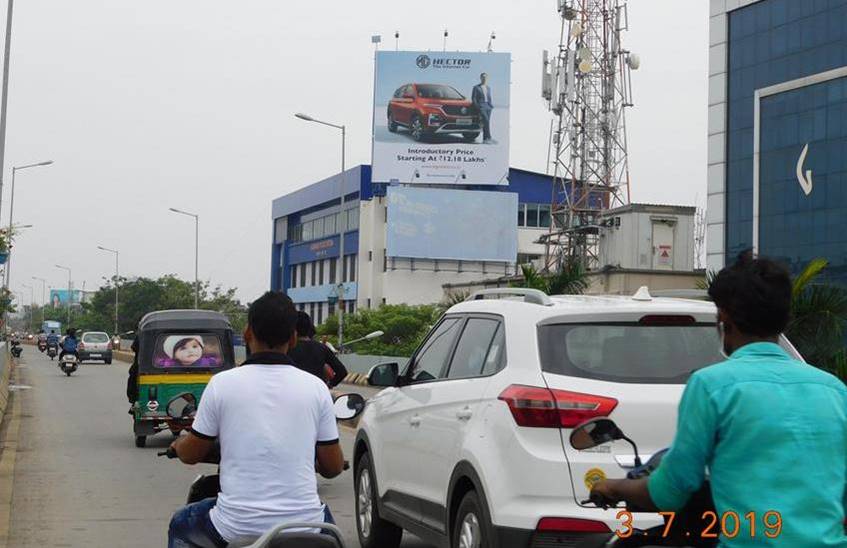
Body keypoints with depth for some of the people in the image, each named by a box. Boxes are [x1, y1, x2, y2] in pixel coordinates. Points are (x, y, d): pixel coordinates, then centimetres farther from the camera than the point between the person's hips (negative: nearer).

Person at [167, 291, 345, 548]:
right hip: (304, 524, 2)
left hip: (238, 527, -2)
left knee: (180, 527, 29)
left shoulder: (222, 383, -5)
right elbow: (334, 467, 4)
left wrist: (178, 444, 29)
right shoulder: (316, 387, -2)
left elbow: (190, 455, 5)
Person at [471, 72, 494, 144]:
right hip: (481, 106, -5)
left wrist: (491, 105, 8)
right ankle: (489, 138, -24)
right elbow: (473, 98, -1)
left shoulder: (488, 88, 17)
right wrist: (477, 107, -10)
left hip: (488, 106, 5)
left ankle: (485, 139, 5)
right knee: (486, 121, -19)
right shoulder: (476, 87, 2)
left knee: (486, 123, 2)